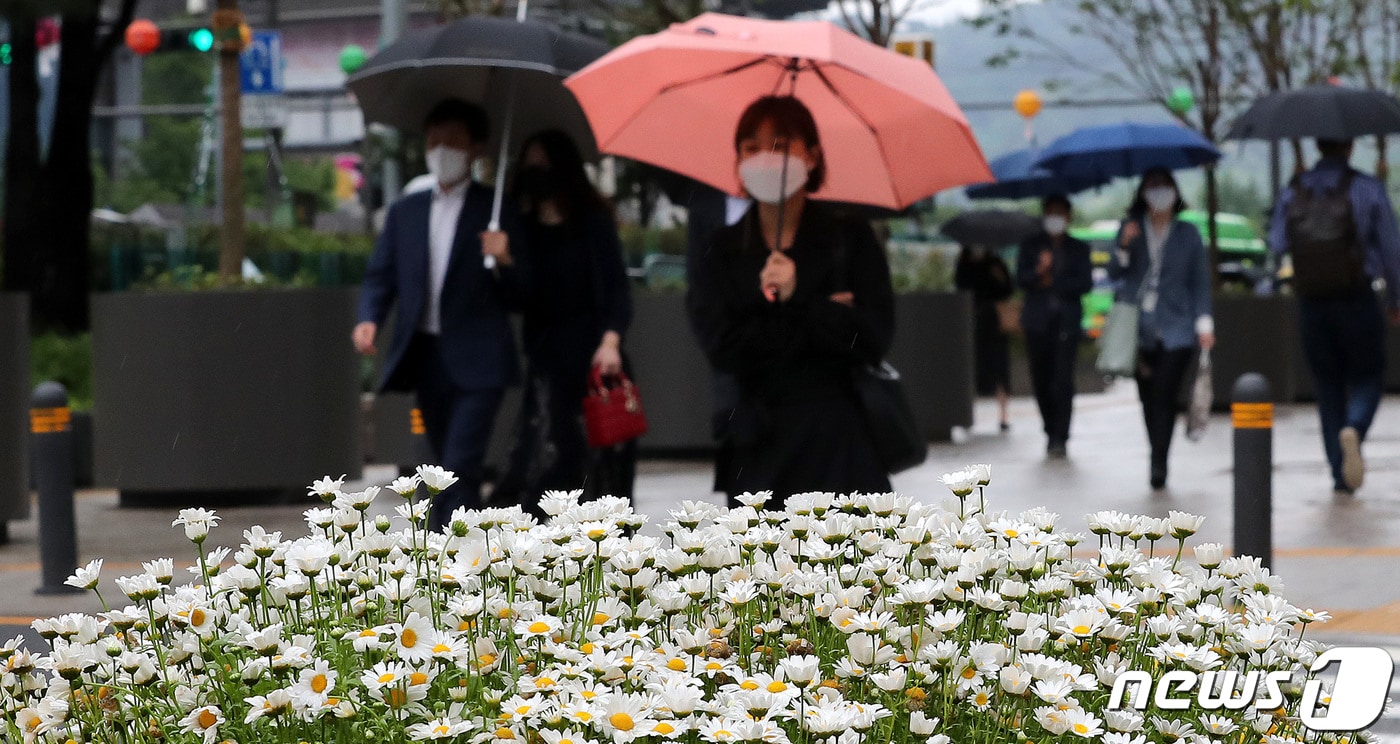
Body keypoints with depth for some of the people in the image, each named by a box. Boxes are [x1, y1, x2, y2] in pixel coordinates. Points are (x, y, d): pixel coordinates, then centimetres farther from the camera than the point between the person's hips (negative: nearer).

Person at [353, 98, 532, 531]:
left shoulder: (495, 212, 4)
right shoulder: (405, 212, 15)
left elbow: (518, 296, 2)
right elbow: (380, 276, 12)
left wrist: (505, 261, -19)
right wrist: (369, 319, -7)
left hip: (476, 360, -4)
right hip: (426, 354, 4)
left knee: (460, 467, -15)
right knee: (450, 470, 10)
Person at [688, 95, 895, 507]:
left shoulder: (850, 239, 5)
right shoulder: (724, 253, 9)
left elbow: (873, 337, -6)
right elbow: (720, 345, -6)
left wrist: (797, 300, -16)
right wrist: (822, 316, -9)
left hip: (839, 442, -2)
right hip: (762, 443, 2)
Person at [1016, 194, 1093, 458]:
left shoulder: (1079, 248, 12)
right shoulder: (1030, 245, 12)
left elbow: (1085, 283, 2)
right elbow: (1021, 278, 0)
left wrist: (1053, 282, -6)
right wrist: (1039, 270, -20)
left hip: (1067, 323, -1)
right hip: (1038, 322, 1)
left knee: (1063, 380, -13)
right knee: (1041, 381, 2)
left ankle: (1060, 438, -13)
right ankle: (1052, 433, 18)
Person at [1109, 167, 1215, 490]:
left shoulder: (1188, 233, 7)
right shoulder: (1131, 228, 10)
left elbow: (1200, 281, 8)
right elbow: (1115, 272, 5)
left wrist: (1204, 323, 0)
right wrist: (1125, 247, -13)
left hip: (1175, 330, -2)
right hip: (1139, 328, 2)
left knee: (1164, 397, -14)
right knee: (1149, 398, 5)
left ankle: (1158, 465, -16)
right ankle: (1158, 462, 16)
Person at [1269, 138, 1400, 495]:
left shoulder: (1293, 192, 4)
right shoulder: (1366, 188, -4)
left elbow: (1276, 242, 3)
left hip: (1311, 304, 3)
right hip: (1356, 301, -3)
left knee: (1328, 387, 11)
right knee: (1367, 377, 9)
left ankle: (1340, 473, 8)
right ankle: (1353, 429, -22)